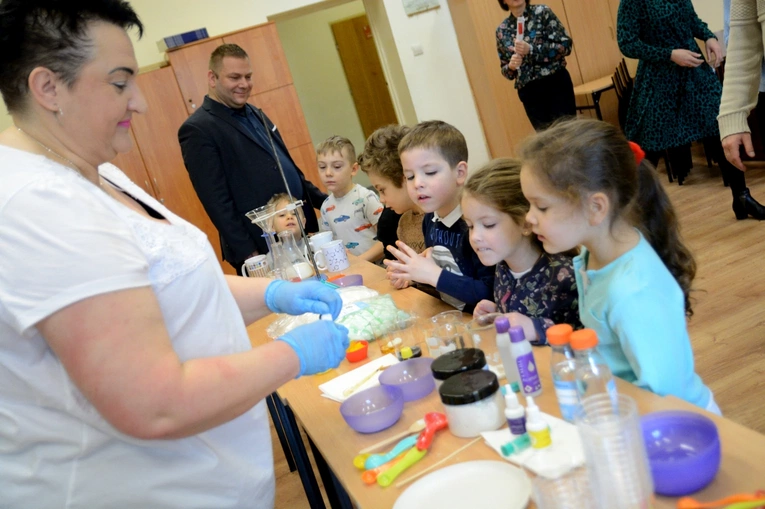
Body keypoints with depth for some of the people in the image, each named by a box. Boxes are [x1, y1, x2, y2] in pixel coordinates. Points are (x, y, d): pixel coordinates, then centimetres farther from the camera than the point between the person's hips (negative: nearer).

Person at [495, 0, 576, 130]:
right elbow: (504, 69, 13)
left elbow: (565, 45, -7)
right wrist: (511, 66, -11)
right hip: (529, 93, 2)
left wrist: (531, 49, -18)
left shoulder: (542, 12, 1)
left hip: (555, 84, -2)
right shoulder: (502, 30, 8)